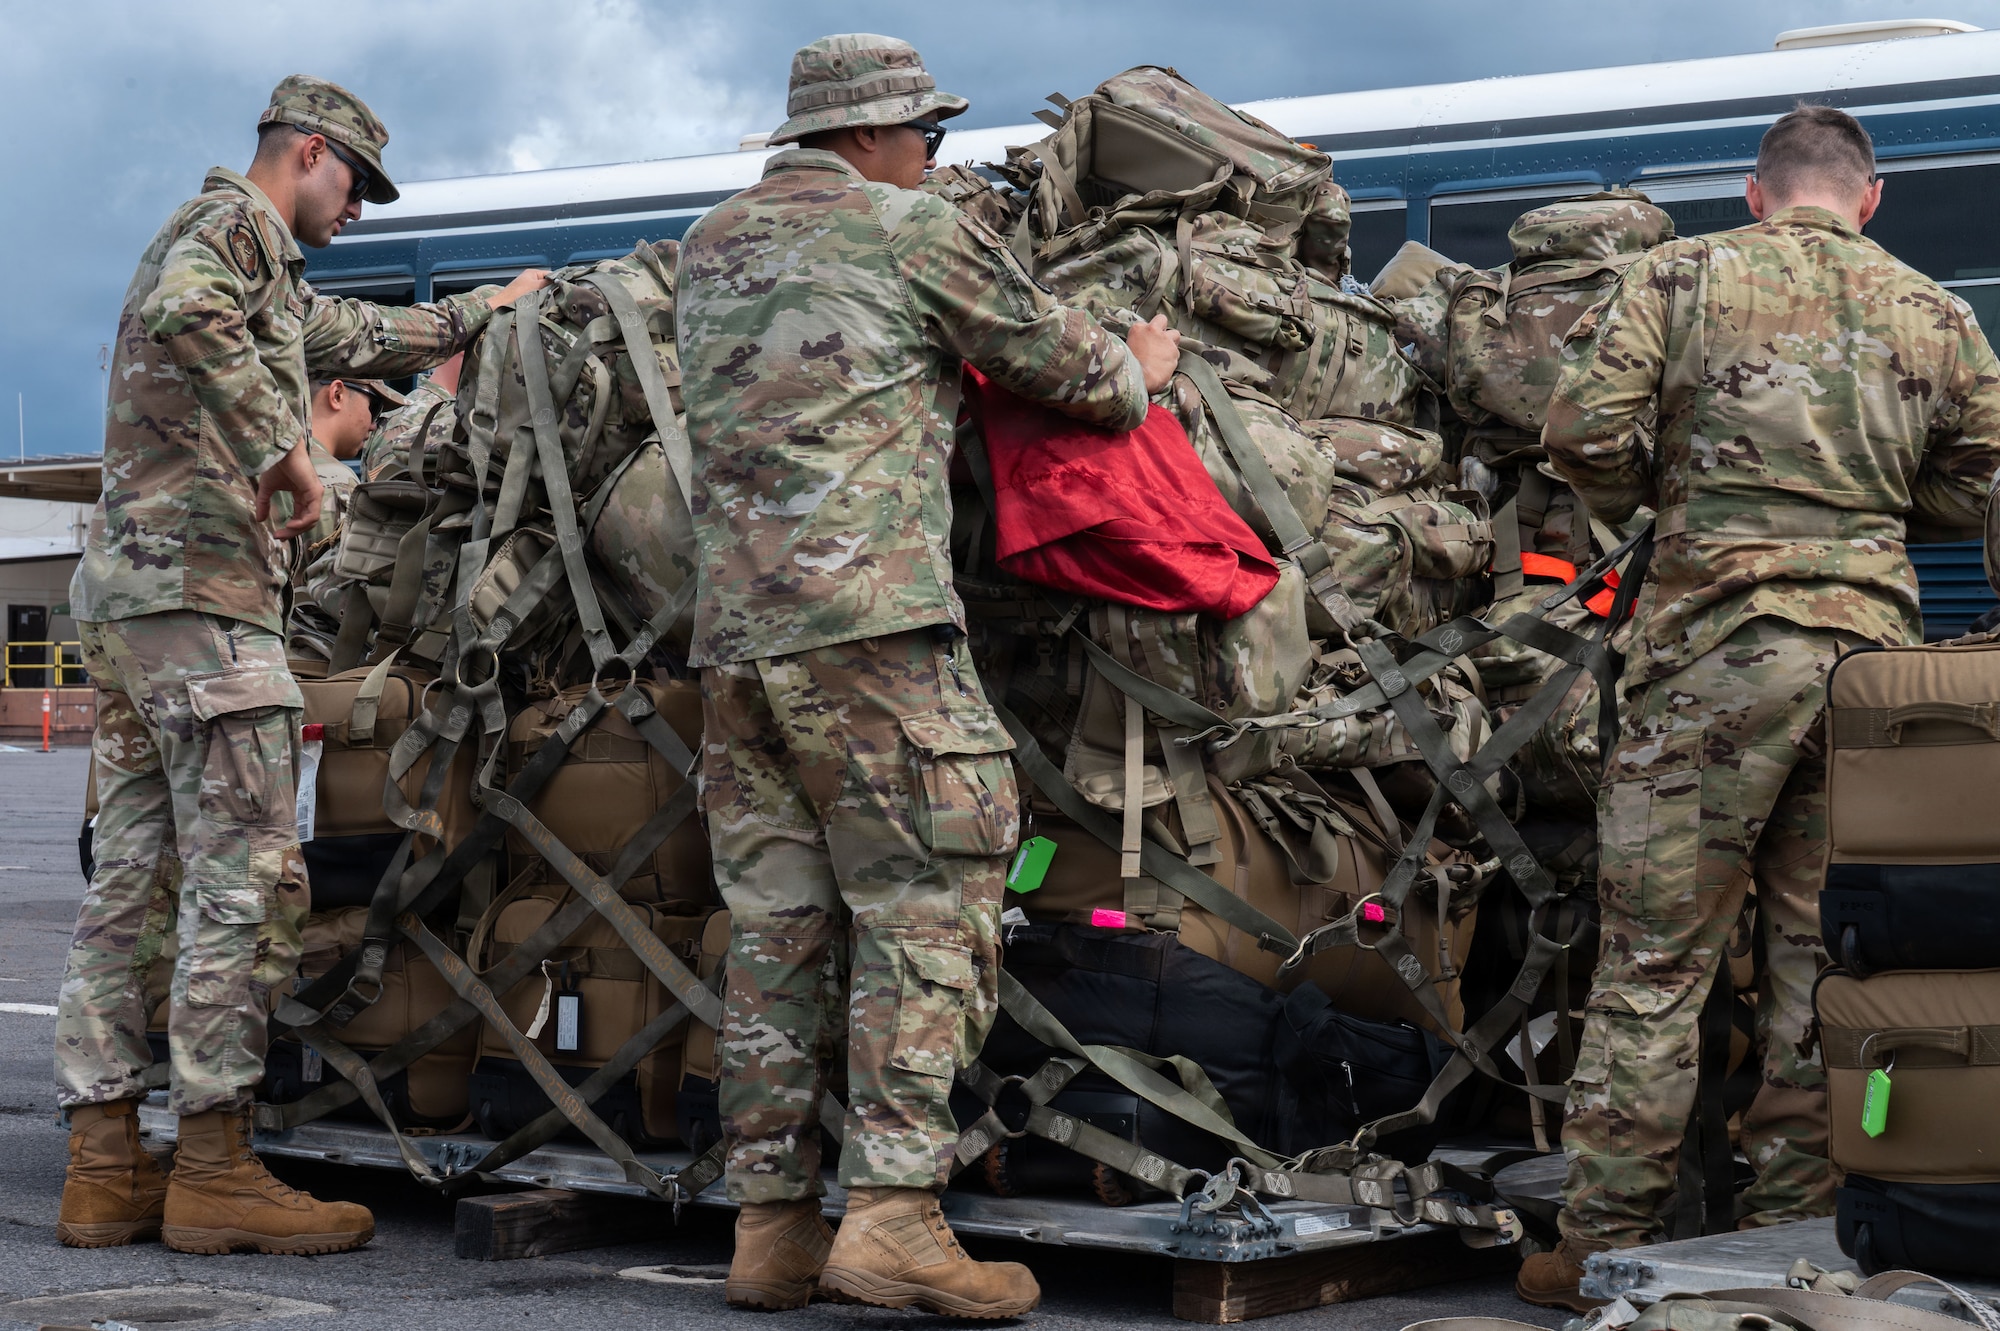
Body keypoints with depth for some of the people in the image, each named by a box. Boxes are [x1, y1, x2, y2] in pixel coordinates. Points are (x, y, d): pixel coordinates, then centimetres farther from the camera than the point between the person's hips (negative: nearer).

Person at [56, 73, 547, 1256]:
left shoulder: (266, 274, 27)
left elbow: (367, 337, 43)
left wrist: (483, 310, 52)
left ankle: (106, 1167, 8)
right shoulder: (231, 220, -3)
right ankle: (217, 1169, -9)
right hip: (199, 579, -10)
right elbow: (183, 314, -26)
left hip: (130, 584, 10)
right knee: (250, 880, -10)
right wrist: (281, 447, -22)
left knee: (134, 881, 7)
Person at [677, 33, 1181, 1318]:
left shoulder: (711, 247, 20)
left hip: (732, 627, 7)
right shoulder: (919, 230, 1)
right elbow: (1063, 364, 10)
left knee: (778, 925, 8)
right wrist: (1139, 371, 31)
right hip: (867, 612, -7)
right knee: (925, 906, -5)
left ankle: (772, 1223, 9)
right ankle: (895, 1216, -12)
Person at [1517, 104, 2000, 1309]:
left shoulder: (1686, 275, 4)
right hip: (1873, 641, 3)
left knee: (1657, 956, 1)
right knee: (1825, 956, 10)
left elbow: (1581, 425, -6)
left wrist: (1643, 495, 13)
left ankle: (1605, 1243, 3)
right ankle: (1792, 1233, 14)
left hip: (1719, 635, -3)